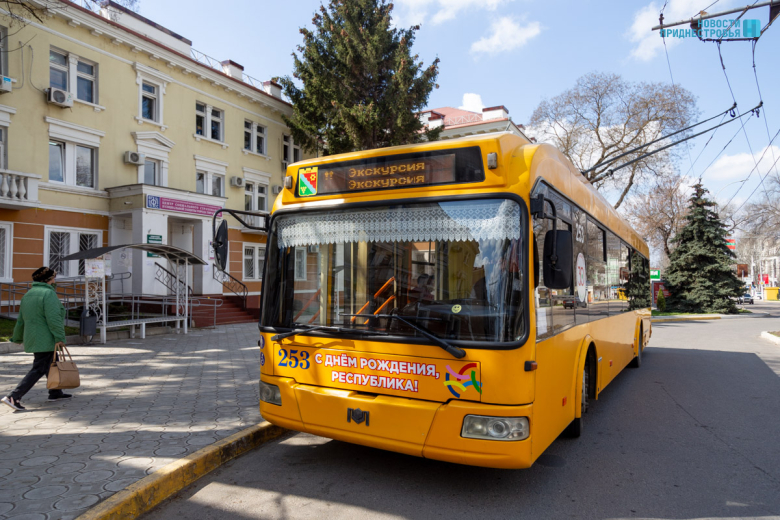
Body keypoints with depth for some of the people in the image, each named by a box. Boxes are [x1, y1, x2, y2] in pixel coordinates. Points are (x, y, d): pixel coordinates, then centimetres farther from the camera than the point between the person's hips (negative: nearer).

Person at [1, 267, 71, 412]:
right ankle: (14, 397, -11)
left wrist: (18, 338, 31)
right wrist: (59, 337, -21)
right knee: (38, 370, -6)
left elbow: (21, 320, 20)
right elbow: (53, 318, -23)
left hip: (32, 339, 10)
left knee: (52, 364, 20)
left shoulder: (27, 295, 13)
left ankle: (55, 393, 30)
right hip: (46, 341, -10)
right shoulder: (48, 294, -15)